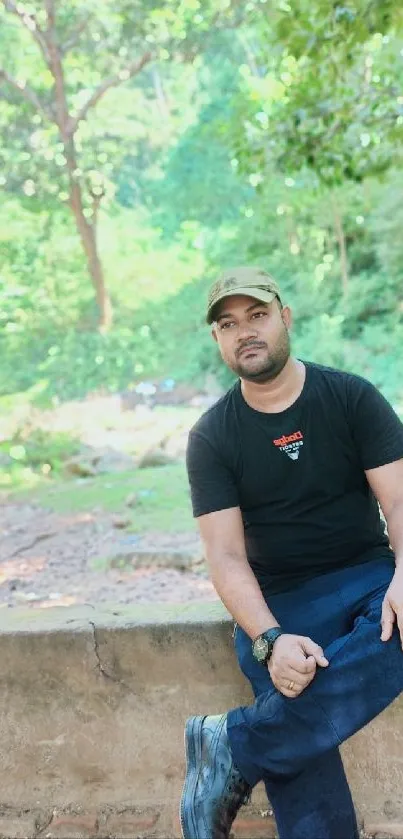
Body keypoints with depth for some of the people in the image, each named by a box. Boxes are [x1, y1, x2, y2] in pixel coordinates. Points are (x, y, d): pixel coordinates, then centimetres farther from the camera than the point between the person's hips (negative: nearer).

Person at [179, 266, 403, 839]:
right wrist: (270, 639, -24)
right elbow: (225, 555, -5)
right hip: (279, 601, 0)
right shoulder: (211, 438, 2)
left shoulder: (352, 398, 2)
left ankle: (235, 746, -31)